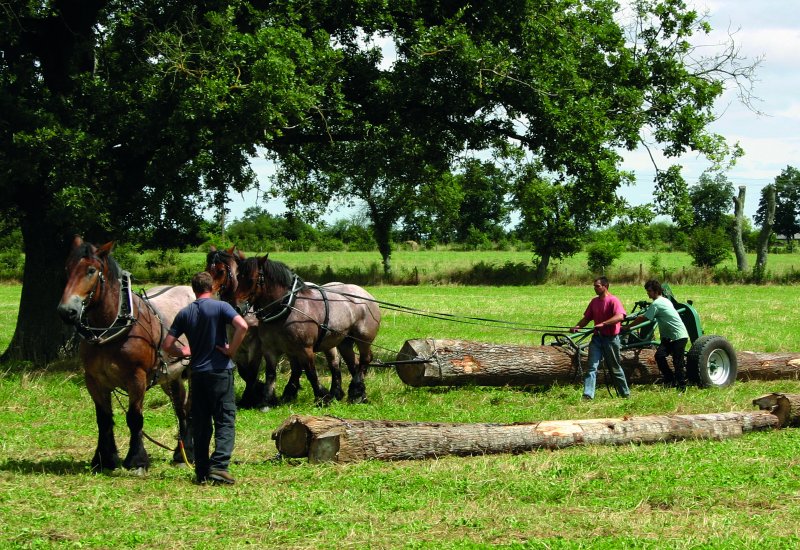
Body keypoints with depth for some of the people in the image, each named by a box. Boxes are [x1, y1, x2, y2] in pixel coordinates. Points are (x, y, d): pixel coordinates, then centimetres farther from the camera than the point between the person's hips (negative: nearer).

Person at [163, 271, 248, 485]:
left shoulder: (184, 313, 6)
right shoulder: (220, 307, -5)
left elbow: (167, 345, 4)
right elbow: (242, 326, -21)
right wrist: (231, 350, -10)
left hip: (197, 372, 4)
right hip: (220, 370, -4)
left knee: (200, 424, 10)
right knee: (225, 421, -3)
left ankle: (202, 471, 10)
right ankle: (219, 466, -18)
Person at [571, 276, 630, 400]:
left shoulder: (613, 300, -10)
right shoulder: (594, 301, 11)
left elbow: (620, 316, -25)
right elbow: (587, 318, 15)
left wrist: (603, 324, -31)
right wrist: (578, 326, -4)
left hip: (610, 338, -6)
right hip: (597, 338, 6)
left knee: (614, 368, 6)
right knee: (591, 366, -6)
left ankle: (625, 393, 21)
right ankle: (588, 395, -11)